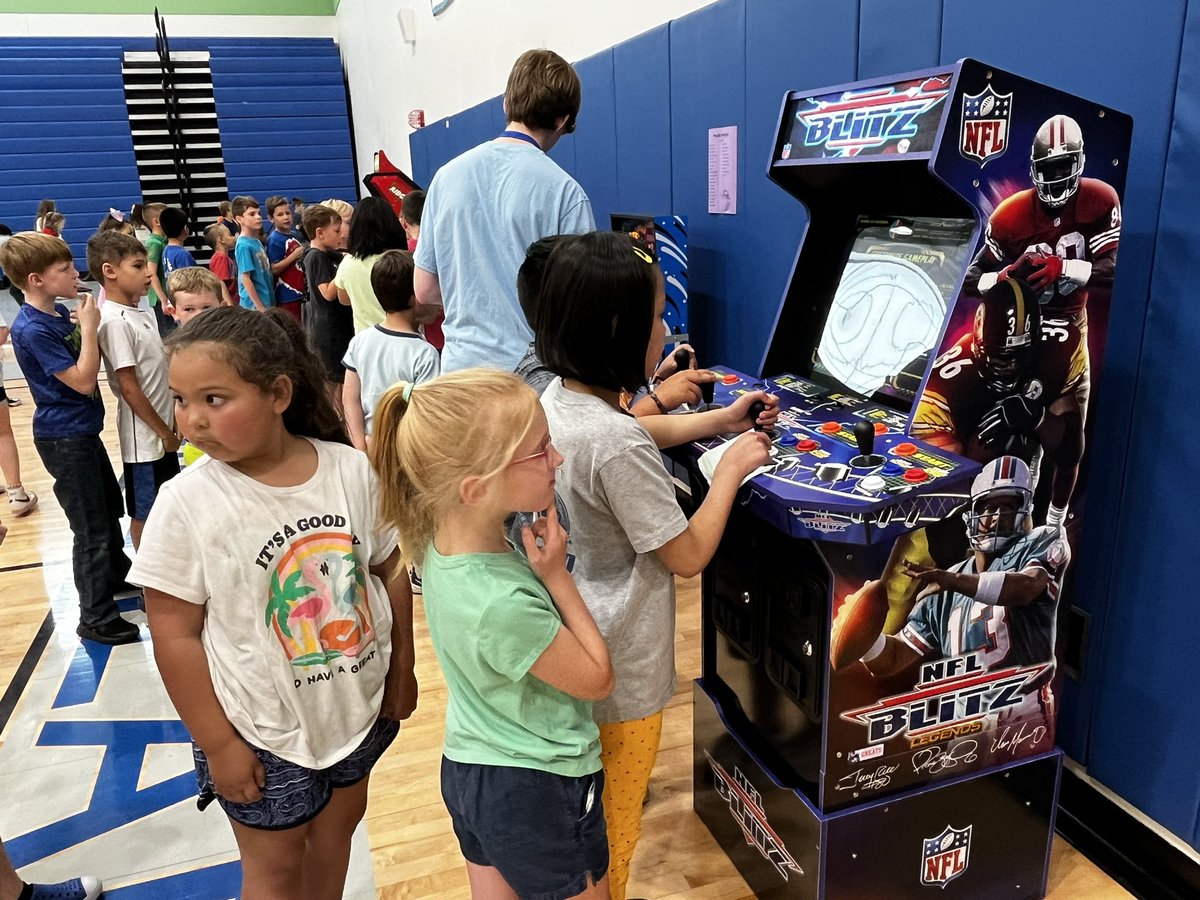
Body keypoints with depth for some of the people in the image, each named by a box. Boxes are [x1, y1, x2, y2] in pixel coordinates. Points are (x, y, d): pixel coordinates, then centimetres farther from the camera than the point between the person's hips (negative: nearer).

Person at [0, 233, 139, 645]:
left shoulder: (60, 312, 4)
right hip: (64, 437, -9)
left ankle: (117, 573, 46)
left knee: (110, 506, 24)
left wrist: (91, 323, -3)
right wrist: (89, 327, -20)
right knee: (91, 528, -1)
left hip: (83, 429, 9)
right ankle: (96, 617, 11)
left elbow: (88, 359, 13)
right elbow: (83, 380, -24)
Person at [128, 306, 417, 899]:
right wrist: (218, 745, -10)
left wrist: (402, 670, 5)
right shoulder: (186, 505, -19)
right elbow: (175, 635, -14)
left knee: (337, 824, 25)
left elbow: (389, 572, -1)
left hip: (361, 707, 3)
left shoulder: (351, 470, -13)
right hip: (265, 736, -3)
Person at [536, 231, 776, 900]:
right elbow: (688, 555, -21)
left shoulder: (559, 397, -5)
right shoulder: (619, 447, -32)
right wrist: (731, 469, -9)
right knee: (612, 825, 17)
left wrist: (721, 420, 12)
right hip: (620, 670, -9)